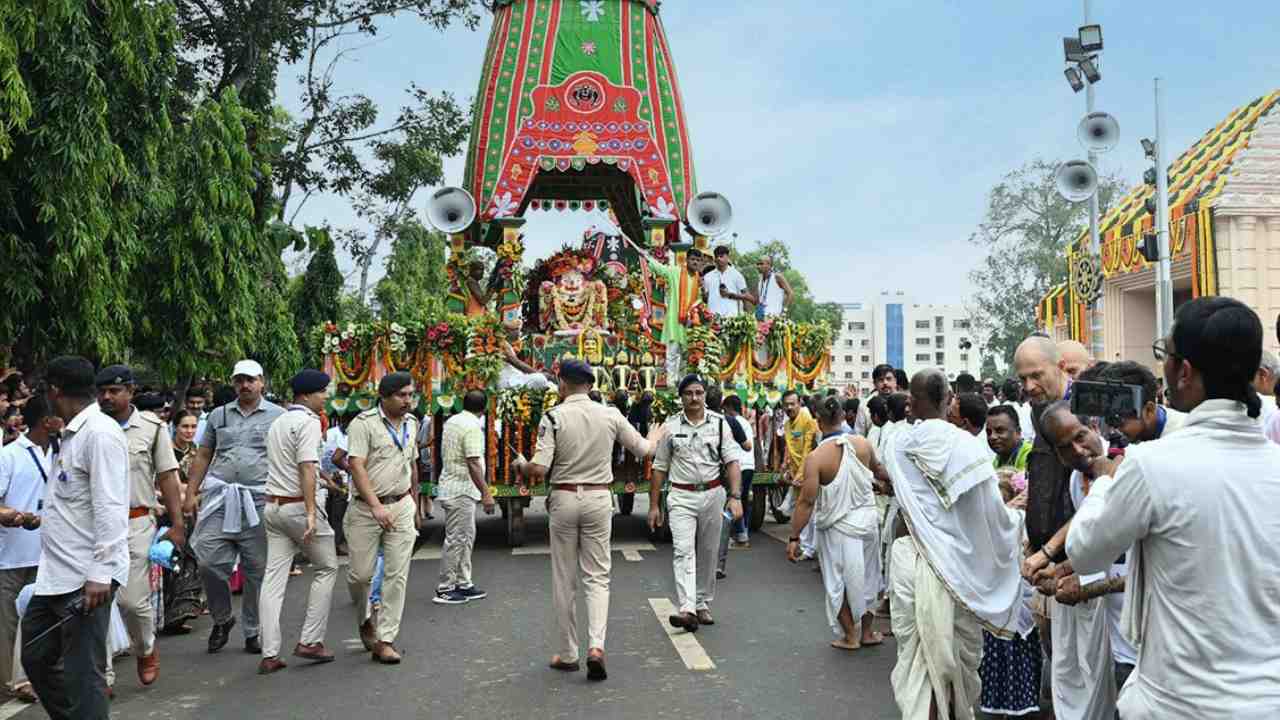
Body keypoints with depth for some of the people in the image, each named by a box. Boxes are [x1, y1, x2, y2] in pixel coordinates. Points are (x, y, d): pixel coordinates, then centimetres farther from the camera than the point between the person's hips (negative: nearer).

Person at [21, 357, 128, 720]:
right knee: (36, 657, 18)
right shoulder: (72, 434, 15)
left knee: (82, 674, -2)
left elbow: (109, 509, -22)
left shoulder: (100, 433, -15)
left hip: (85, 578, -10)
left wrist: (100, 573, -25)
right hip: (55, 576, 10)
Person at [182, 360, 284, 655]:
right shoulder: (219, 415, 14)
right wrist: (190, 494, 8)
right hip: (220, 498, 2)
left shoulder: (277, 415, 5)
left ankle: (252, 631, 17)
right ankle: (222, 619, 19)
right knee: (209, 563, -5)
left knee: (257, 570, 4)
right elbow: (203, 456, 16)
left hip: (259, 501, -2)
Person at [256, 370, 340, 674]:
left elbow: (278, 466, 18)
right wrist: (311, 514, -23)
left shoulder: (277, 423, 17)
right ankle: (310, 641, 6)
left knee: (273, 578, 4)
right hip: (299, 505, -8)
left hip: (272, 505, 8)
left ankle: (269, 655, 4)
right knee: (326, 568, 7)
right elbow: (306, 468, -19)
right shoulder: (309, 422, -10)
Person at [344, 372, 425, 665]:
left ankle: (385, 639, 6)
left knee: (397, 576, -1)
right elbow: (357, 466, -17)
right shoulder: (363, 423, -10)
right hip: (366, 508, -4)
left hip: (402, 506, 5)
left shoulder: (411, 423, 11)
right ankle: (365, 619, 31)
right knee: (361, 572, 2)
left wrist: (416, 504, 23)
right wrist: (376, 506, -26)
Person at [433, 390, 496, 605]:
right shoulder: (473, 427, -17)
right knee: (456, 539, -3)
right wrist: (486, 493, -22)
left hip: (451, 488, 10)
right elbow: (473, 464, -23)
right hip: (461, 491, -10)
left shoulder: (451, 422, 11)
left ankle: (463, 584, 20)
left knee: (465, 538, 15)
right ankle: (444, 589, 4)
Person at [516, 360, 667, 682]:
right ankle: (596, 645, -6)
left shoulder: (553, 417, -10)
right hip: (599, 499, 2)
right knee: (597, 576, 10)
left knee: (564, 580, 10)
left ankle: (567, 654, 19)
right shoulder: (610, 414, -1)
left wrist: (520, 466, 6)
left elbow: (539, 469, -16)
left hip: (564, 499, -2)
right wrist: (655, 438, 31)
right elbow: (643, 450, 9)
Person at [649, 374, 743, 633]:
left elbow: (732, 462, -1)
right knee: (683, 551, -14)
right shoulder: (670, 426, 1)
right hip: (681, 497, -1)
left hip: (712, 494, 1)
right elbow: (660, 468, 5)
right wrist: (654, 505, 4)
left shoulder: (719, 423, 2)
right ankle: (687, 610, -21)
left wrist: (735, 496, -13)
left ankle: (703, 605, 24)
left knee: (708, 553, 10)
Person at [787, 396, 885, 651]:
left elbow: (807, 501, -18)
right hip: (868, 520, 4)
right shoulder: (862, 444, -5)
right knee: (867, 577, 20)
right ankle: (867, 632, 33)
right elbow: (877, 468, 17)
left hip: (837, 527, -4)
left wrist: (794, 538, -11)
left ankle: (850, 636, 22)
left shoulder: (816, 457, -18)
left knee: (838, 582, 13)